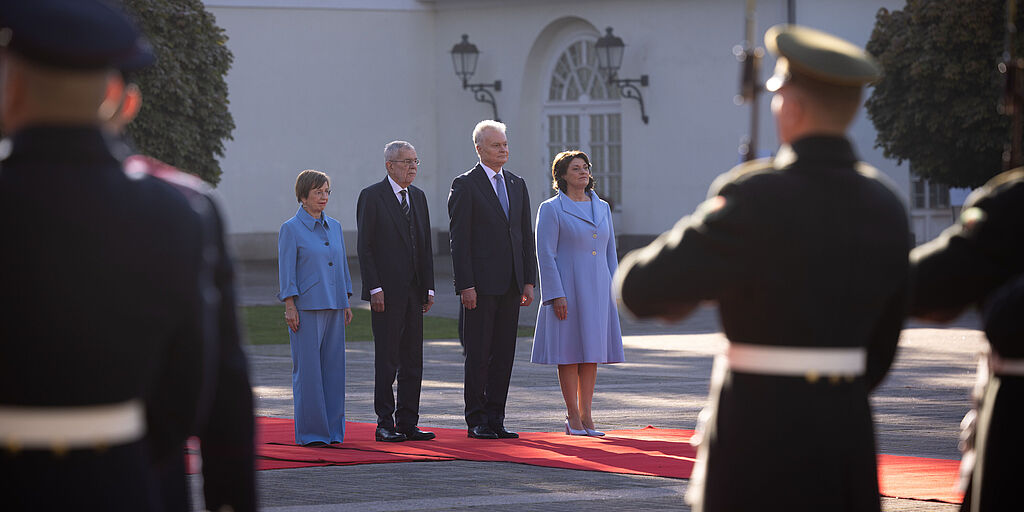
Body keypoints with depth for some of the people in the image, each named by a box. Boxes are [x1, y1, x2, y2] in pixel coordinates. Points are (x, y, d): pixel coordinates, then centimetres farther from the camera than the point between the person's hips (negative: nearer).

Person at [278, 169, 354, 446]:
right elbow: (287, 270, -6)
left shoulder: (334, 227, 13)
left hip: (333, 308, 6)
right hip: (306, 307, -6)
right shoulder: (291, 229, -3)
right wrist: (290, 307, -12)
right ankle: (310, 431, 0)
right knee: (308, 368, -5)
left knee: (333, 366, 6)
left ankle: (333, 429, 11)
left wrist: (346, 303, 14)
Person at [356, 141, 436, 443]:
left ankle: (408, 423, 12)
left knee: (413, 360, 7)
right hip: (386, 292, -6)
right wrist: (375, 289, -15)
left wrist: (429, 288, 9)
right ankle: (385, 425, 1)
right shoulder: (372, 197, -5)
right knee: (386, 361, -3)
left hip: (414, 292, 6)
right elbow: (365, 247, -9)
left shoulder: (418, 197, 15)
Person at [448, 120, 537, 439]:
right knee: (478, 354, -1)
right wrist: (465, 286, -15)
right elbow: (459, 239, -9)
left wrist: (529, 281, 7)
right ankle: (476, 422, 3)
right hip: (481, 284, -6)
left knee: (504, 354, 6)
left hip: (510, 286, 6)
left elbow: (526, 236, 15)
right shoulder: (465, 185, -4)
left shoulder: (517, 185, 14)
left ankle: (495, 419, 12)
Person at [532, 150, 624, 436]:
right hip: (568, 289, -5)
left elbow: (609, 252, 16)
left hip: (597, 290, 5)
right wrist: (556, 295, -16)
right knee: (569, 352, -3)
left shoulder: (601, 208, 13)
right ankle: (573, 416, 3)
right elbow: (545, 255, -9)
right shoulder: (551, 210, -4)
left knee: (592, 352, 5)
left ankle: (586, 415, 10)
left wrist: (613, 291, 9)